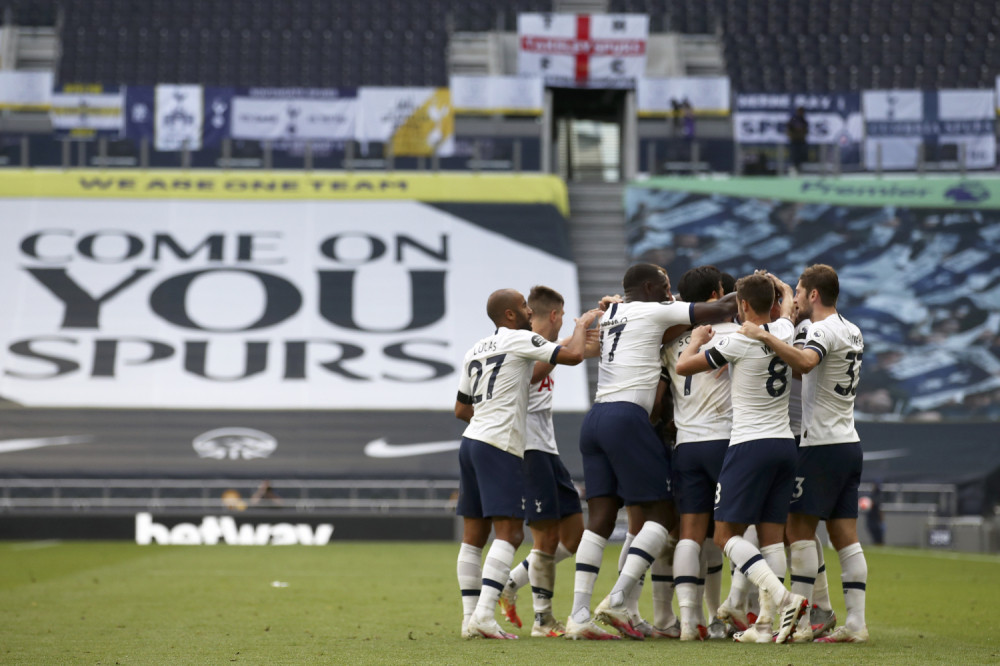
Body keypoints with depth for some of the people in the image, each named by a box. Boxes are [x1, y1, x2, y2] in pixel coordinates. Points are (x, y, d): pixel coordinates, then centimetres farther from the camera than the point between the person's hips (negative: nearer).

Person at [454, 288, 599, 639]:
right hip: (499, 446, -8)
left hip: (471, 440, 9)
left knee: (473, 535, 8)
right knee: (509, 534, -10)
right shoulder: (520, 339, -4)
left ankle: (470, 617, 7)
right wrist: (582, 325, 9)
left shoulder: (475, 350, 19)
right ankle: (484, 614, -21)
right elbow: (573, 355, -10)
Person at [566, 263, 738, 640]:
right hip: (627, 417, -8)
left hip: (595, 418, 8)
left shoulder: (609, 315, 21)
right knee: (661, 512, -1)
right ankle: (617, 600, -14)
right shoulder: (653, 312, 1)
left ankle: (579, 615, -3)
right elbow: (720, 311, 1)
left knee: (600, 519, 5)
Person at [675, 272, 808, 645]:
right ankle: (766, 623, 0)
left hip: (750, 445, -6)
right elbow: (788, 300, 31)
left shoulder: (738, 341, -12)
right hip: (785, 443, 7)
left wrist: (696, 340, 16)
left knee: (726, 534, -3)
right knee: (772, 535, 5)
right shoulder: (785, 331, 5)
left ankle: (781, 597, -21)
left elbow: (683, 366, -3)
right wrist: (771, 281, 49)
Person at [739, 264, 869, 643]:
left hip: (822, 445, -9)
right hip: (849, 444, 9)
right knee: (845, 536, 6)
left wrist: (764, 337, -31)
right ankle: (856, 622, 1)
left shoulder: (823, 330, -11)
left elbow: (805, 362, -33)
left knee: (800, 529, -5)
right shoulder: (852, 332, 18)